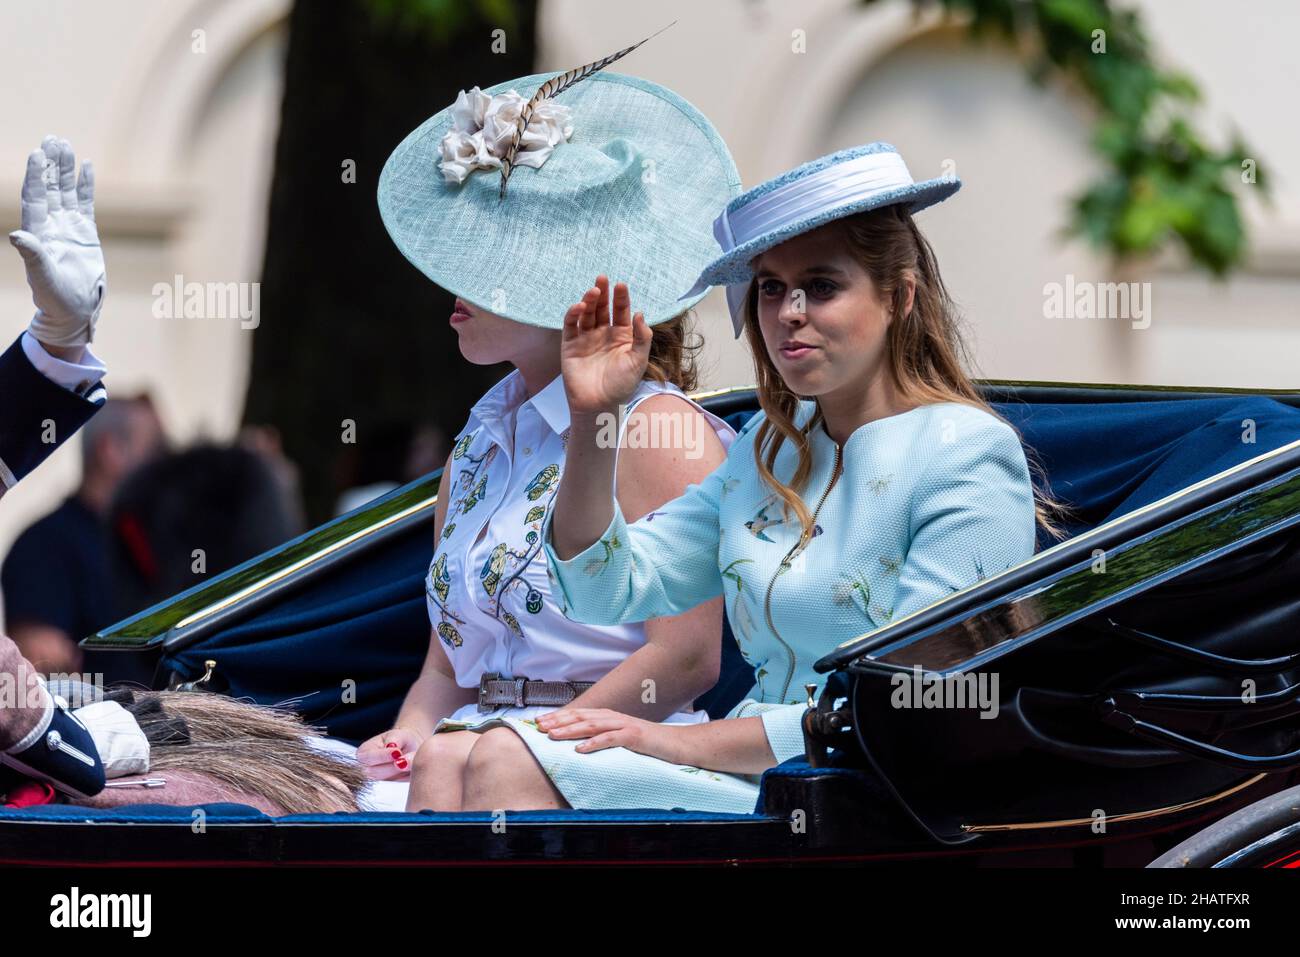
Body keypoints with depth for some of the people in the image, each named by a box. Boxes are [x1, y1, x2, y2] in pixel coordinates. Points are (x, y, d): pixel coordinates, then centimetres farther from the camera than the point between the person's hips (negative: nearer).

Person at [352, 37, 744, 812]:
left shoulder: (654, 428, -3)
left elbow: (688, 658, -12)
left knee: (453, 771, -37)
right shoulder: (479, 447, 22)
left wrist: (526, 743, -17)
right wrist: (409, 736, -1)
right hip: (481, 736, 7)